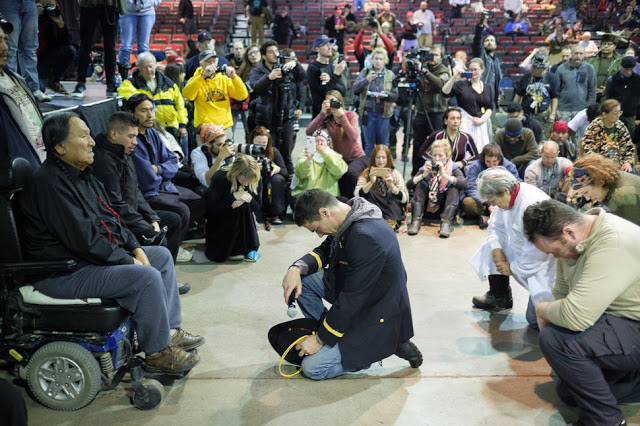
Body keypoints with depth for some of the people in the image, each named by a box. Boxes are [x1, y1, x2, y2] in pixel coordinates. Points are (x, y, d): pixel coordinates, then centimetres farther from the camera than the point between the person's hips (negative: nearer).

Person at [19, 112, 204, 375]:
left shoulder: (81, 174, 11)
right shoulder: (49, 183, -22)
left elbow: (110, 217, 16)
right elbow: (83, 239, -26)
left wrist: (135, 248, 2)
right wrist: (129, 261, -18)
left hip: (98, 255, 11)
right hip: (63, 272, -11)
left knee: (162, 256, 11)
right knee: (146, 277, -26)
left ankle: (170, 330, 15)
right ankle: (158, 352, -9)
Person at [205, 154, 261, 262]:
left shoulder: (255, 180, -11)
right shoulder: (220, 177, -23)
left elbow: (257, 207, -5)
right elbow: (211, 206, -24)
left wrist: (244, 200, -27)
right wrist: (234, 196, -33)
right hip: (218, 219, -3)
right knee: (218, 256, -20)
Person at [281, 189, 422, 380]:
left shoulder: (365, 238, -33)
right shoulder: (349, 220, -3)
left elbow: (351, 301, -28)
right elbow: (324, 251, 12)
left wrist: (321, 339, -17)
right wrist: (296, 268, -9)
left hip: (378, 315, -9)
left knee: (312, 368, -10)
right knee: (302, 279, 2)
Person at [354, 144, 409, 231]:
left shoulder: (395, 173, 1)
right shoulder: (367, 173, 1)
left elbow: (405, 199, -8)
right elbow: (356, 195, -14)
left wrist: (392, 186, -25)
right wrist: (371, 183, -29)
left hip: (391, 210, 0)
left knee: (393, 194, -23)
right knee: (368, 193, -23)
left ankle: (391, 222, -32)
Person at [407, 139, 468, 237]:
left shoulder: (453, 168, -5)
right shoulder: (427, 167, -1)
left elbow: (465, 184, -26)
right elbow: (408, 185, -12)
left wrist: (445, 175, -34)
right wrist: (423, 175, -26)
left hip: (445, 208, -1)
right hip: (427, 207, 1)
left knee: (454, 188, -23)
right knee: (421, 184, -18)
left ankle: (446, 223, -34)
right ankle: (416, 221, -28)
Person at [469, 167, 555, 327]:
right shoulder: (507, 197, -3)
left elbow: (537, 251, -30)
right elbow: (496, 225, 13)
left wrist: (513, 268, -17)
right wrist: (496, 249, -5)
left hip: (544, 262, -9)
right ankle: (498, 295, 18)